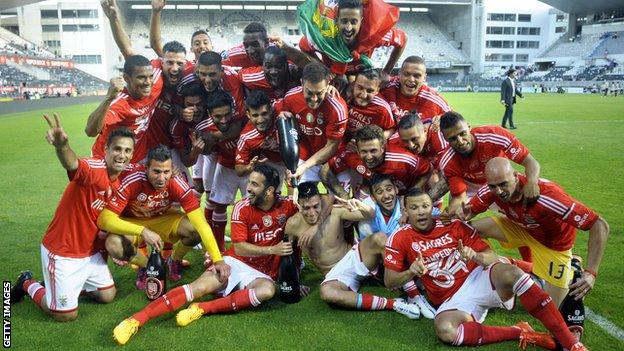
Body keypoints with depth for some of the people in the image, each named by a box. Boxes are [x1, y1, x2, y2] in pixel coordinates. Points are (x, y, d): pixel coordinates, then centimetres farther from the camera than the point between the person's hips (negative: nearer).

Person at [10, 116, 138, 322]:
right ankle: (28, 285, 27)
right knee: (66, 314, 3)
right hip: (62, 252, -7)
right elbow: (72, 164, -50)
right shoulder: (94, 169, -25)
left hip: (90, 251, 7)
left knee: (108, 296, 14)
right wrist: (62, 145, -73)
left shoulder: (123, 181, -1)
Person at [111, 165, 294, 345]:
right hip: (236, 262, 0)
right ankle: (136, 319, -28)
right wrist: (272, 250, -20)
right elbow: (239, 248, -12)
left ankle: (202, 309, -31)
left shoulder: (287, 206, -6)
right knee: (200, 286, -26)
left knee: (267, 290, -35)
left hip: (262, 273, 1)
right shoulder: (243, 207, -9)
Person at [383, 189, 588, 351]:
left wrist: (475, 256, -22)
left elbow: (492, 258, 2)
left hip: (479, 278, 1)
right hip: (453, 299, -1)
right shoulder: (400, 239, 0)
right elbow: (389, 281, -1)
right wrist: (411, 272, -21)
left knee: (509, 273, -32)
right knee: (444, 330, -35)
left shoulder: (453, 225, 3)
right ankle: (519, 333, -22)